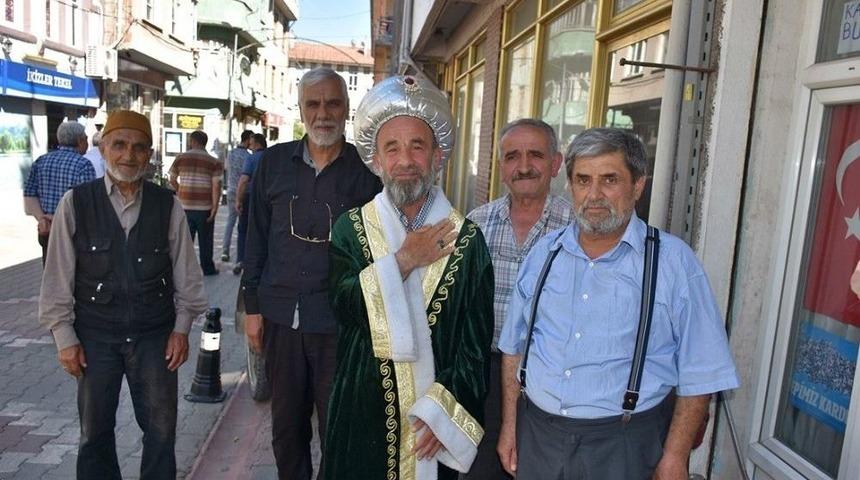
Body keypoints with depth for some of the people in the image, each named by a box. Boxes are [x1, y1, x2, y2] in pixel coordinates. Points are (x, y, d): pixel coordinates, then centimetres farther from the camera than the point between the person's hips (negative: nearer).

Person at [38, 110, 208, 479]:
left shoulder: (168, 205, -4)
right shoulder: (76, 203, -6)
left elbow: (186, 272, 1)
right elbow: (58, 276, -2)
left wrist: (181, 327, -1)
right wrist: (65, 337, -3)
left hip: (155, 336, 0)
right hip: (95, 337, 0)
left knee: (161, 429, 10)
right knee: (95, 431, 15)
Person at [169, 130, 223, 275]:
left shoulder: (180, 159, 2)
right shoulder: (214, 162, -4)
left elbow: (172, 180, 12)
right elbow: (216, 186, -13)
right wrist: (215, 207, -12)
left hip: (185, 206, 1)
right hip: (205, 207, -1)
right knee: (205, 240, 9)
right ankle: (207, 268, 17)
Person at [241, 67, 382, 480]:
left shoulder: (366, 170, -5)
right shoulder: (274, 162, 4)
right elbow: (256, 239, 8)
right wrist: (252, 306, 6)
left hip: (340, 322, -3)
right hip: (280, 317, 3)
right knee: (286, 423, 18)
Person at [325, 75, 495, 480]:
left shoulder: (467, 239, -5)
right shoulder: (351, 228, -1)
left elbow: (476, 343, -6)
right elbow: (344, 306, -14)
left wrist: (446, 410, -13)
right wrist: (402, 261, -18)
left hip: (436, 420, 0)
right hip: (361, 414, 1)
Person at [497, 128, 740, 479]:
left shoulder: (674, 261, -9)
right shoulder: (543, 253, 2)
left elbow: (698, 372, -7)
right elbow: (514, 347, 8)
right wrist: (509, 425, 7)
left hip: (624, 446, -3)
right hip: (538, 433, 3)